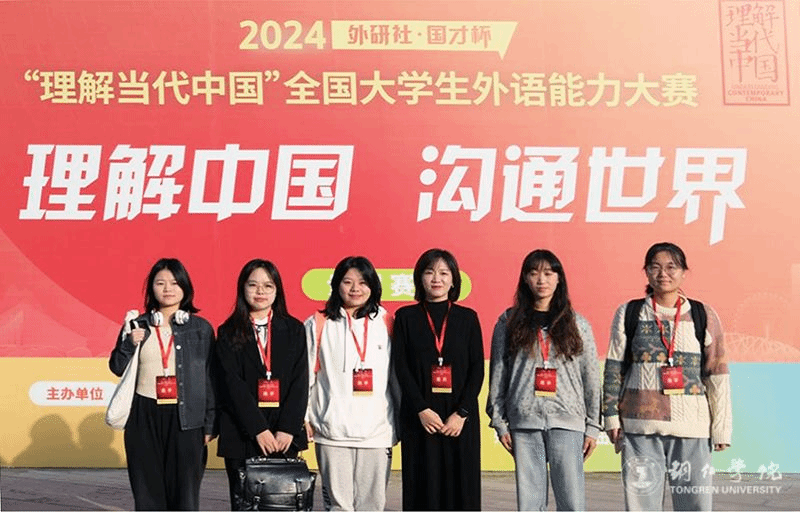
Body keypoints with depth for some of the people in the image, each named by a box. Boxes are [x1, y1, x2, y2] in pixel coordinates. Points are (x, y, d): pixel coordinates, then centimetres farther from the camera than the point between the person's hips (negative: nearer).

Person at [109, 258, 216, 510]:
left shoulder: (201, 328, 3)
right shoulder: (137, 325, 7)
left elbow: (209, 379, 3)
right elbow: (117, 367, 8)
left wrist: (209, 424, -1)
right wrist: (129, 343, -12)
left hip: (186, 419, -1)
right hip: (144, 417, 1)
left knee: (184, 490, 0)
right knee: (148, 490, 5)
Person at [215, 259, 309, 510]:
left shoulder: (293, 329, 8)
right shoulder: (228, 333, 4)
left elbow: (300, 381, 1)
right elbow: (232, 384, -5)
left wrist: (288, 429, -9)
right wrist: (259, 429, -13)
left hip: (285, 434, 1)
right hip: (242, 433, -1)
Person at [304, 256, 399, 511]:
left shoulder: (385, 323, 8)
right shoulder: (318, 325, 5)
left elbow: (396, 374, 11)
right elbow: (305, 375, 5)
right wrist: (302, 418, 2)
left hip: (377, 430, 1)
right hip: (333, 430, -1)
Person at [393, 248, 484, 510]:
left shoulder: (467, 318, 7)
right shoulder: (406, 317, 6)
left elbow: (477, 369, 2)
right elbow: (401, 368, -1)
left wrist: (461, 413, -9)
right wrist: (421, 410, -11)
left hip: (460, 417, 1)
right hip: (419, 417, 0)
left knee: (461, 485, 0)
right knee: (423, 486, 0)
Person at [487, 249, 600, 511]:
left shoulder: (577, 324, 9)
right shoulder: (508, 323, 8)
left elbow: (591, 377, 9)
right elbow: (497, 375, 9)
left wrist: (593, 426, 5)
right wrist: (499, 422, 4)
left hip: (567, 421, 0)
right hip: (524, 421, 0)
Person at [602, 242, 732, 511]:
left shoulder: (704, 316, 6)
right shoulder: (629, 314, 7)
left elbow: (718, 376, 7)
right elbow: (614, 369, 8)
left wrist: (721, 427, 5)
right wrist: (612, 417, 3)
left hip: (692, 427, 0)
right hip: (640, 426, 0)